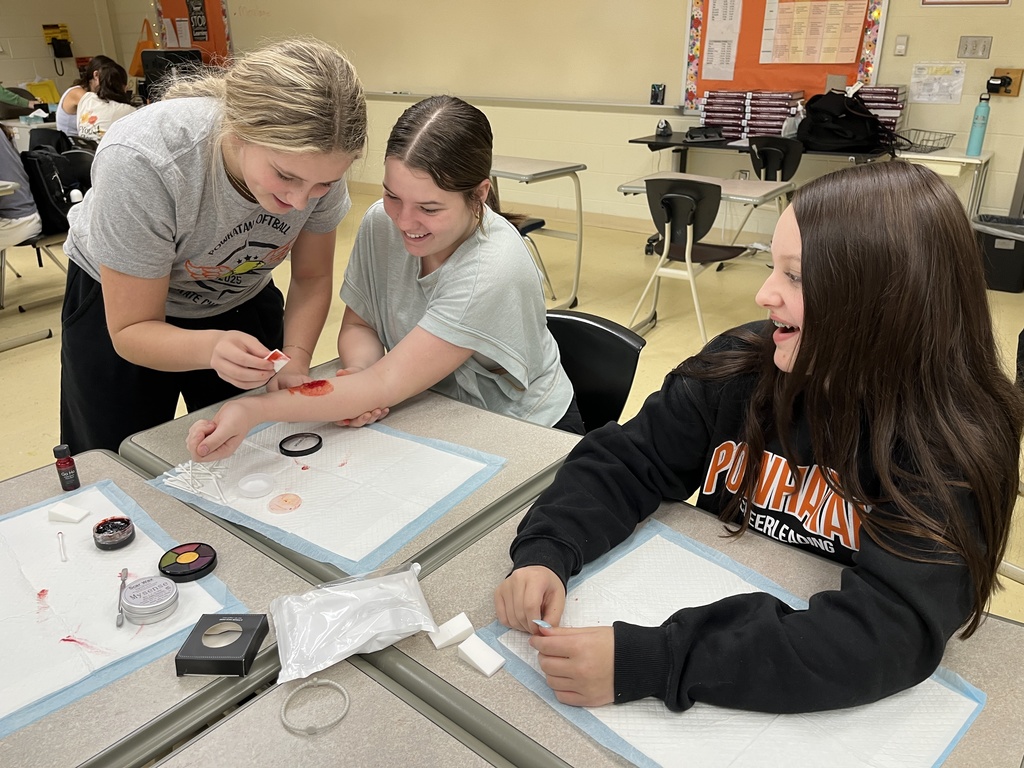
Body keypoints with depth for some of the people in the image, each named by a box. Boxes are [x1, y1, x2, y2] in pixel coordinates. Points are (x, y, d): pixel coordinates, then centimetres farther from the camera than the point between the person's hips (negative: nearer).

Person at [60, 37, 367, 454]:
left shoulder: (318, 159, -27)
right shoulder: (141, 162, -38)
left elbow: (311, 278, -11)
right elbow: (131, 331, -28)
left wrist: (295, 359, -28)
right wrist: (212, 347, -48)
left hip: (241, 302, 3)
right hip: (118, 307, -2)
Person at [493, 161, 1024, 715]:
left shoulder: (953, 443, -20)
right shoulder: (740, 365, -10)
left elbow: (889, 634, -30)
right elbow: (624, 463, -6)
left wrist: (646, 663, -38)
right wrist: (546, 553, -25)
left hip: (838, 707, -3)